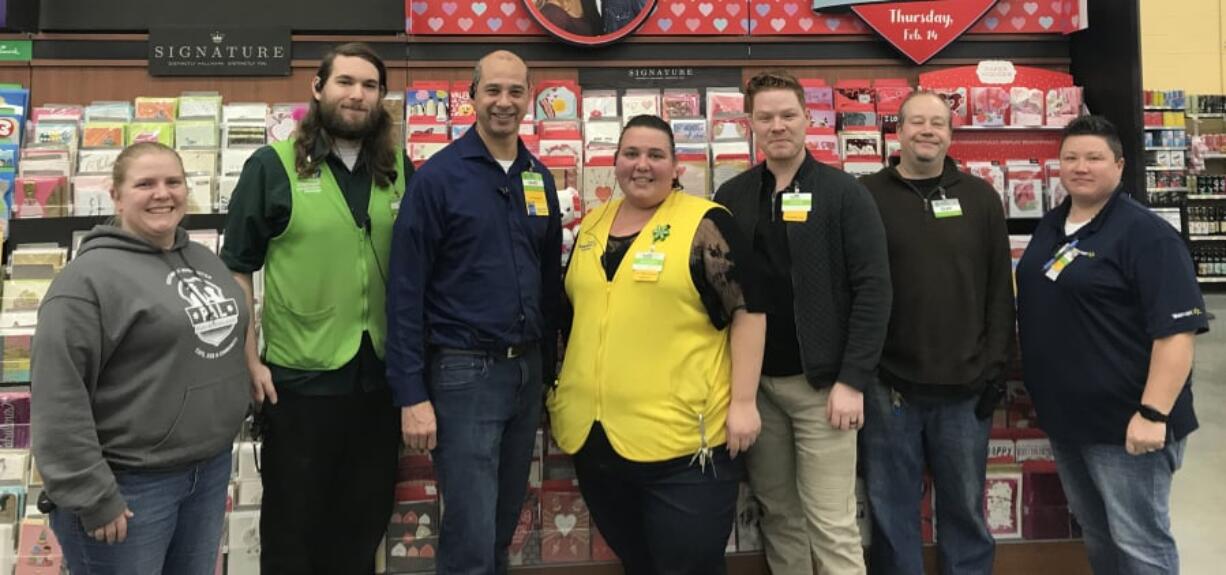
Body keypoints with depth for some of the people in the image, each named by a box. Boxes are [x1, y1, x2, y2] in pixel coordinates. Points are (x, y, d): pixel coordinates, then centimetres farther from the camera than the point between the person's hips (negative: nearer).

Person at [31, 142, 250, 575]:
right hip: (131, 484, -7)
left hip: (212, 469, 7)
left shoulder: (205, 260, 8)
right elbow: (58, 397, -18)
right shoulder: (90, 276, -14)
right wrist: (92, 497, -18)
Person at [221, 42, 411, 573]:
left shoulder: (399, 168, 4)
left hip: (381, 374, 3)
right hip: (299, 376, -3)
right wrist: (250, 359, -10)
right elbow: (237, 269, -4)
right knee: (293, 524, 14)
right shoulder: (273, 164, -5)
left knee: (366, 521, 19)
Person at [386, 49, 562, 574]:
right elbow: (405, 290, -11)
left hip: (527, 369, 6)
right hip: (463, 372, -5)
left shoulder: (539, 178, 8)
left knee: (503, 529, 18)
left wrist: (550, 369, 12)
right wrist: (411, 394, -14)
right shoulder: (438, 176, -9)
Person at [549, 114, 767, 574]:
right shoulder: (593, 224, 12)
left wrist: (742, 402, -11)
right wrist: (560, 394, 19)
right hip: (593, 435, 6)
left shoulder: (704, 223, -6)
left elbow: (747, 311, -7)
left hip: (682, 439, -5)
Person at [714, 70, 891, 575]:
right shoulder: (732, 197, 7)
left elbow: (872, 289, -8)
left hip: (820, 382, -3)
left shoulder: (844, 194, -4)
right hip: (754, 382, 4)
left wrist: (852, 380, -14)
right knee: (778, 514, 14)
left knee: (832, 524, 1)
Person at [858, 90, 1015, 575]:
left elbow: (1000, 291, 7)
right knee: (891, 512, 8)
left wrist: (995, 367, 1)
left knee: (966, 508, 13)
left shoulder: (980, 198, 8)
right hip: (888, 383, -1)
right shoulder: (867, 196, 1)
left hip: (965, 386, 2)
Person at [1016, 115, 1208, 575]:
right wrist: (1039, 391, 18)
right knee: (1095, 532, 21)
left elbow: (1178, 329, -21)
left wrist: (1153, 413, -27)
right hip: (1064, 415, 8)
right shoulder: (1051, 226, 10)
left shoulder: (1145, 234, -15)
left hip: (1124, 421, -8)